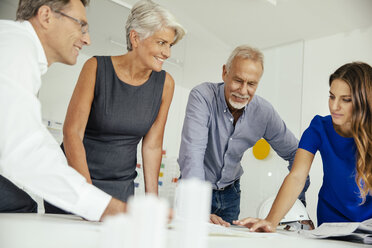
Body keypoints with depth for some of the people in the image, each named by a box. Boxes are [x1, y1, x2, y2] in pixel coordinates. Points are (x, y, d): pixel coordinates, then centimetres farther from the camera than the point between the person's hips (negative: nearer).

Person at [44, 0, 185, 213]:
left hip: (122, 186, 3)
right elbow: (72, 132, -15)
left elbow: (152, 146, -1)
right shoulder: (97, 68, -13)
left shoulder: (164, 84, -4)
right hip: (75, 178, -2)